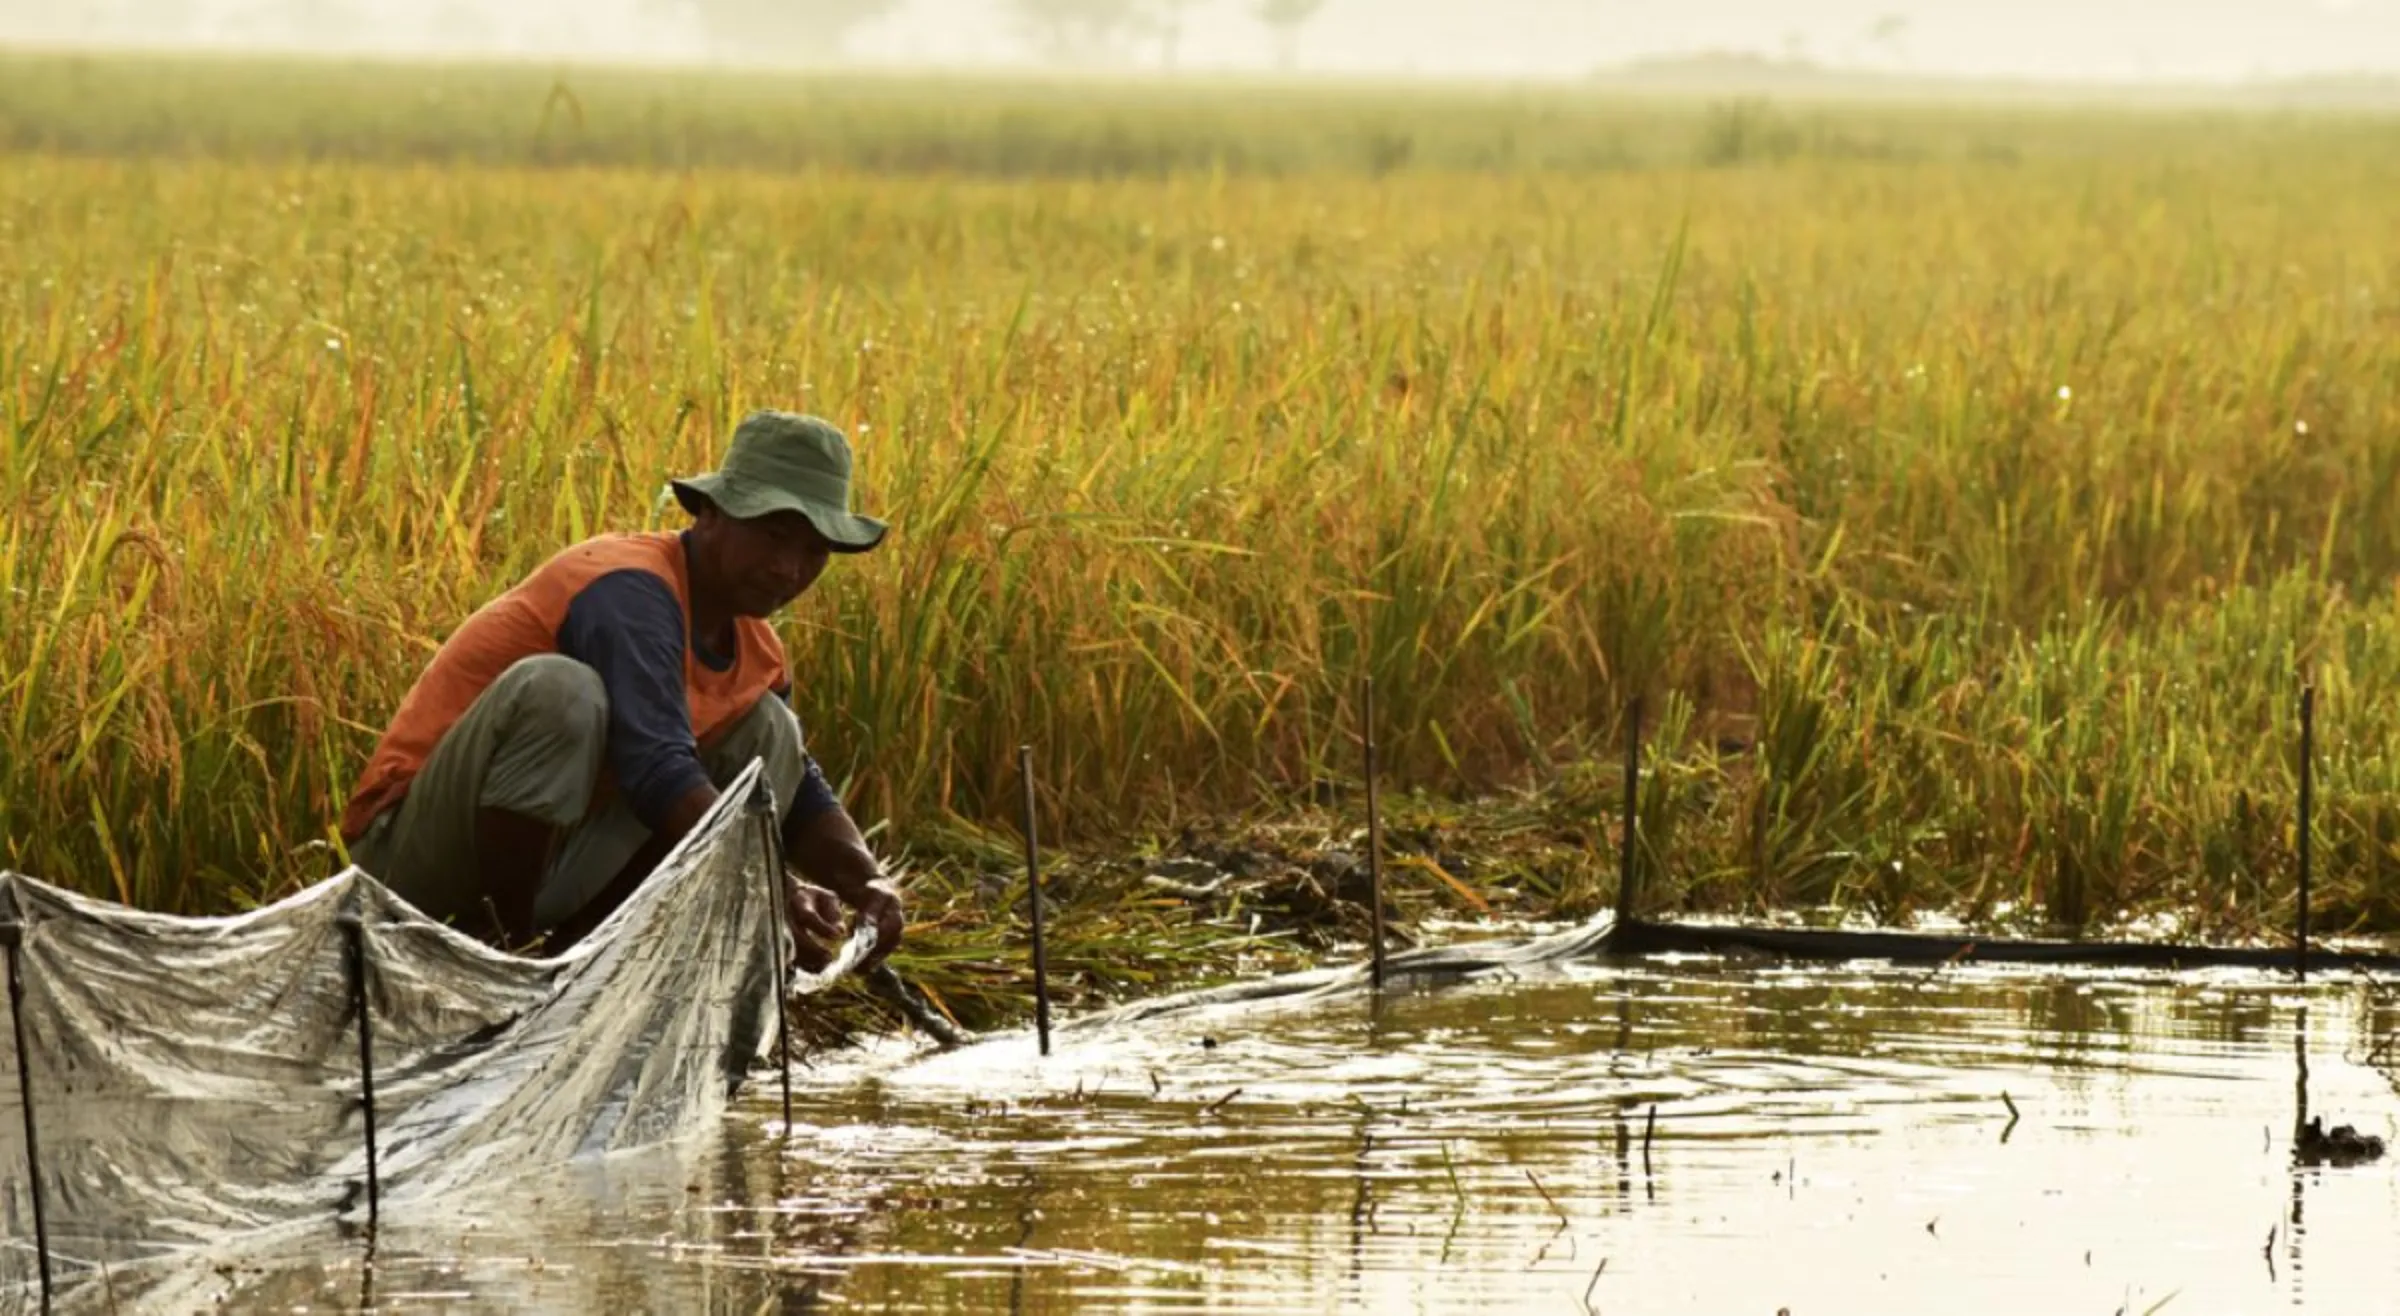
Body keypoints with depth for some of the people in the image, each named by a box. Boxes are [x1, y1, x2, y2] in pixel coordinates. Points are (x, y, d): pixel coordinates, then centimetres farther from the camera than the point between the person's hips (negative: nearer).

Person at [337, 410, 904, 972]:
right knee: (559, 688, -34)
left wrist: (868, 882, -9)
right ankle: (505, 945, -20)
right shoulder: (633, 588, -20)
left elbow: (803, 798, 13)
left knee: (768, 731, 1)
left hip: (549, 867, 8)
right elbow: (656, 769, -33)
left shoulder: (756, 650, 9)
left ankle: (567, 949, -7)